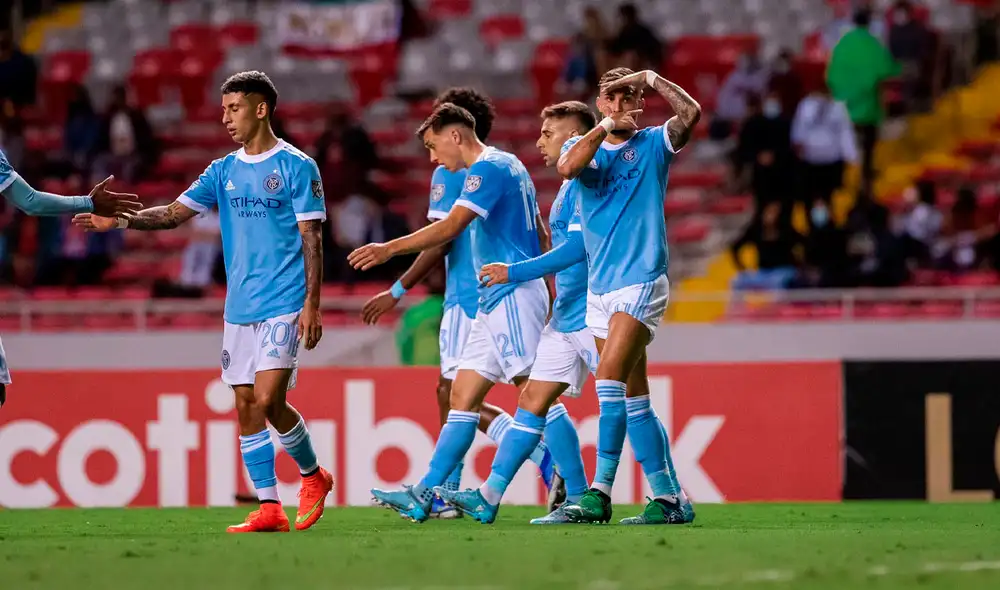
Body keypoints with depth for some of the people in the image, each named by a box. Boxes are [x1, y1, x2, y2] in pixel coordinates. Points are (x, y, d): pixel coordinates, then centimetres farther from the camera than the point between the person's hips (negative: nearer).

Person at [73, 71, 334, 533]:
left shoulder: (296, 167, -4)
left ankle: (313, 474, 10)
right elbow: (175, 213, 7)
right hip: (239, 308, 6)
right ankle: (269, 509, 6)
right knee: (246, 407, 2)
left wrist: (311, 304, -13)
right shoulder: (224, 171, 12)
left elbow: (312, 240, -6)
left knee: (268, 401, -15)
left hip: (283, 305, -6)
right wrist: (119, 219, -8)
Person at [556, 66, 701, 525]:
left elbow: (691, 113, -18)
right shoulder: (585, 145, 11)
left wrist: (650, 78, -14)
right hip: (600, 289, 6)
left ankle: (599, 494, -19)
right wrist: (605, 125, -10)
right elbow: (568, 167, -13)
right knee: (633, 401, 6)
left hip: (641, 283, -6)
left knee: (609, 382, -18)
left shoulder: (653, 143, 2)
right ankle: (670, 498, 11)